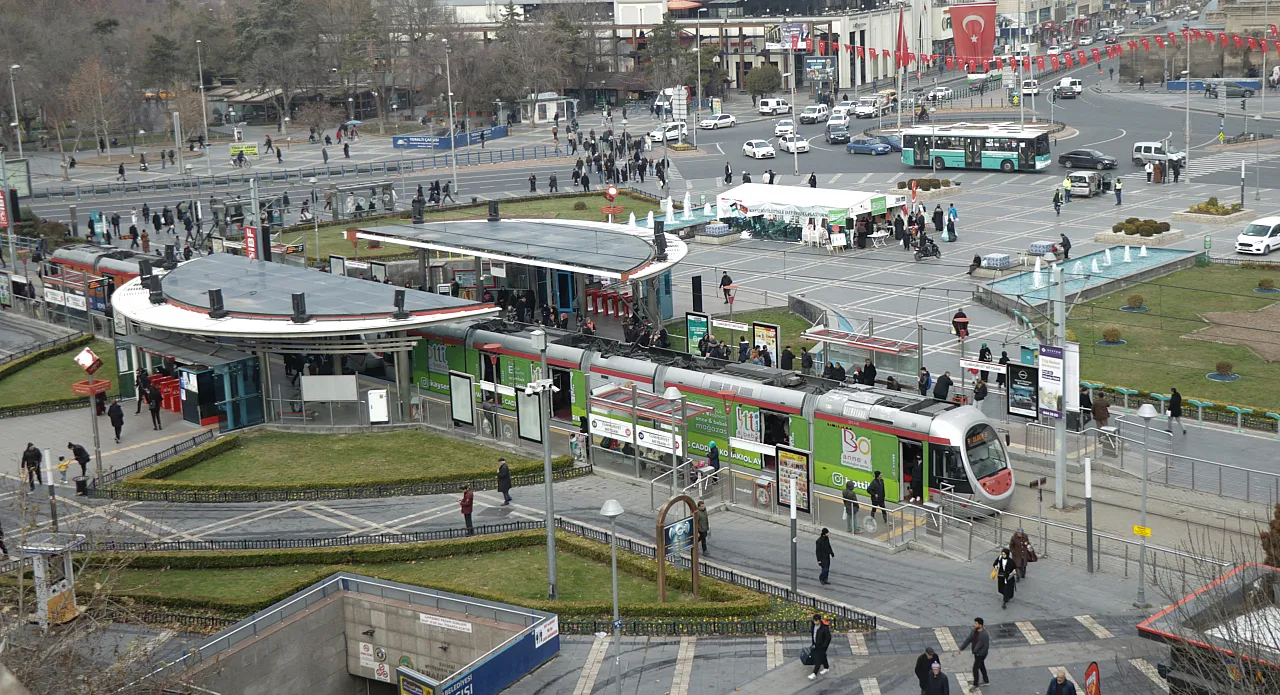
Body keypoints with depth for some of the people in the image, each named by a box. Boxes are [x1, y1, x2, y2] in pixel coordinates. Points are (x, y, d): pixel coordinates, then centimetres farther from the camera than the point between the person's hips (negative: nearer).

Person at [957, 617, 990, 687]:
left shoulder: (984, 634, -30)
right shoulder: (974, 631, -6)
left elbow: (986, 646, -24)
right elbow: (968, 639, 0)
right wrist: (961, 648, -1)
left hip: (980, 654, -8)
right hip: (976, 652, 8)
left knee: (975, 668, -1)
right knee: (981, 666, 22)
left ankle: (975, 684, 15)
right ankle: (986, 681, 39)